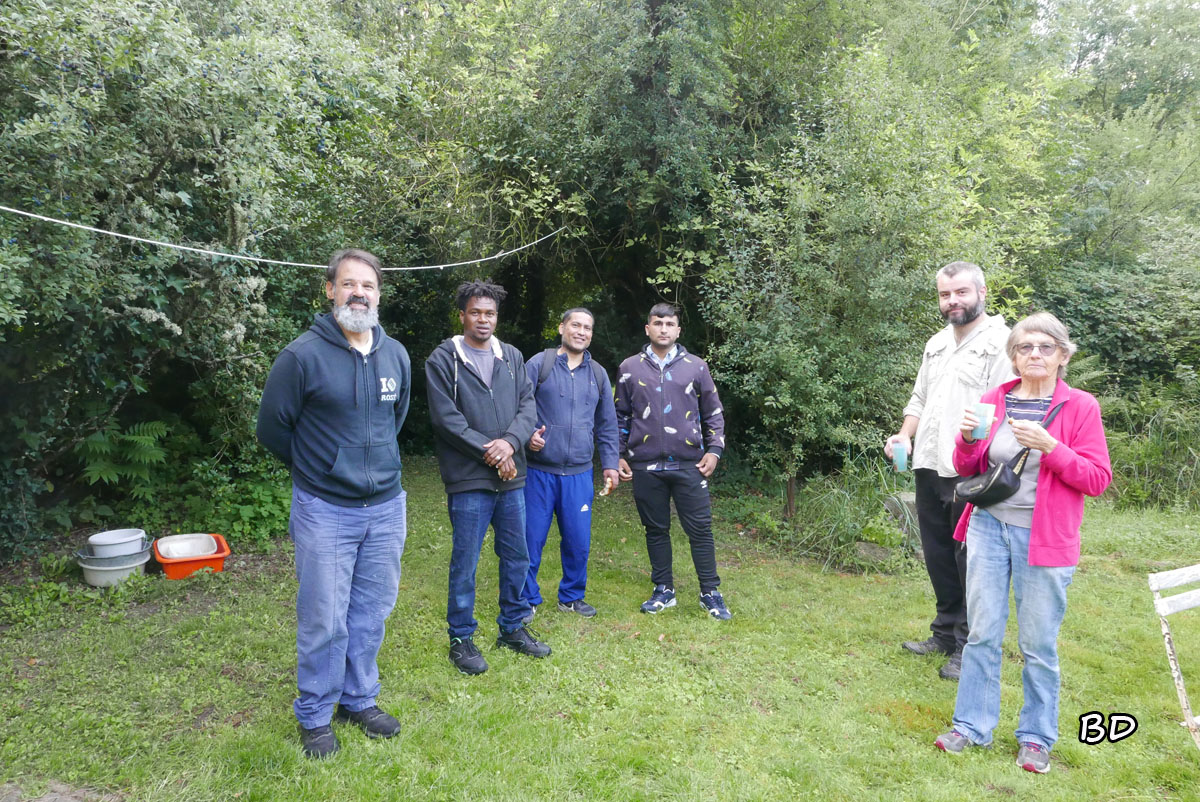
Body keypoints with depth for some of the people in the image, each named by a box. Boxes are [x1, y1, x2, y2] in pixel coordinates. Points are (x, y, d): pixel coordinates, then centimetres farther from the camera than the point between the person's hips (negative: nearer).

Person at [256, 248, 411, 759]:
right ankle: (315, 717, 25)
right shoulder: (302, 355, -12)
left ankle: (359, 700, 33)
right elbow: (272, 427, -2)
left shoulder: (396, 355, 3)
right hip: (324, 510, -4)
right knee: (323, 620, 4)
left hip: (386, 506, 5)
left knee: (371, 613, 15)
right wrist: (318, 468, 9)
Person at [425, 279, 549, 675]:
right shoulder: (443, 359, -4)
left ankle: (513, 627, 32)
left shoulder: (512, 357, 11)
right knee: (465, 563, 4)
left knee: (516, 557, 14)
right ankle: (461, 639, 20)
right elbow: (446, 418, -12)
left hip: (512, 478, 5)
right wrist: (489, 452, -14)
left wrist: (510, 442, -15)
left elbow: (528, 406, 4)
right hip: (468, 480, -5)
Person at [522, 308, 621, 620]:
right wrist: (527, 434, -18)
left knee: (578, 541, 7)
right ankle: (527, 599, 21)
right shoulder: (538, 365, 0)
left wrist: (610, 463, 12)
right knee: (531, 538, 3)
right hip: (539, 471, -3)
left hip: (579, 474, 3)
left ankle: (572, 596, 27)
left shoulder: (597, 374, 13)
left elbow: (607, 424, 17)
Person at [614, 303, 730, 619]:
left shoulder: (696, 366, 5)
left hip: (689, 465, -1)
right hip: (646, 466, 1)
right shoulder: (630, 368, 6)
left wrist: (714, 450, 1)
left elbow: (713, 413, 10)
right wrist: (619, 455, 7)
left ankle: (710, 593, 15)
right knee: (656, 530, 10)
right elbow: (621, 416, 12)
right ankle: (663, 591, 24)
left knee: (700, 530, 2)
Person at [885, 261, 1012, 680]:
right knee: (938, 557, 16)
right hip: (929, 468, 8)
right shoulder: (936, 344, 18)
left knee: (970, 562, 1)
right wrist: (905, 435, 7)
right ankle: (946, 632, 31)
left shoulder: (1001, 342, -7)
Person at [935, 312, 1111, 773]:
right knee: (982, 634, 8)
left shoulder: (1080, 407, -3)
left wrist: (1050, 447, -20)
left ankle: (1037, 737, 25)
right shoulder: (993, 401, 5)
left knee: (1038, 644, 7)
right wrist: (967, 439, -11)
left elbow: (1097, 479, -6)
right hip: (988, 528, 3)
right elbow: (967, 468, 10)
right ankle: (972, 726, 22)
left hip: (1044, 539, -2)